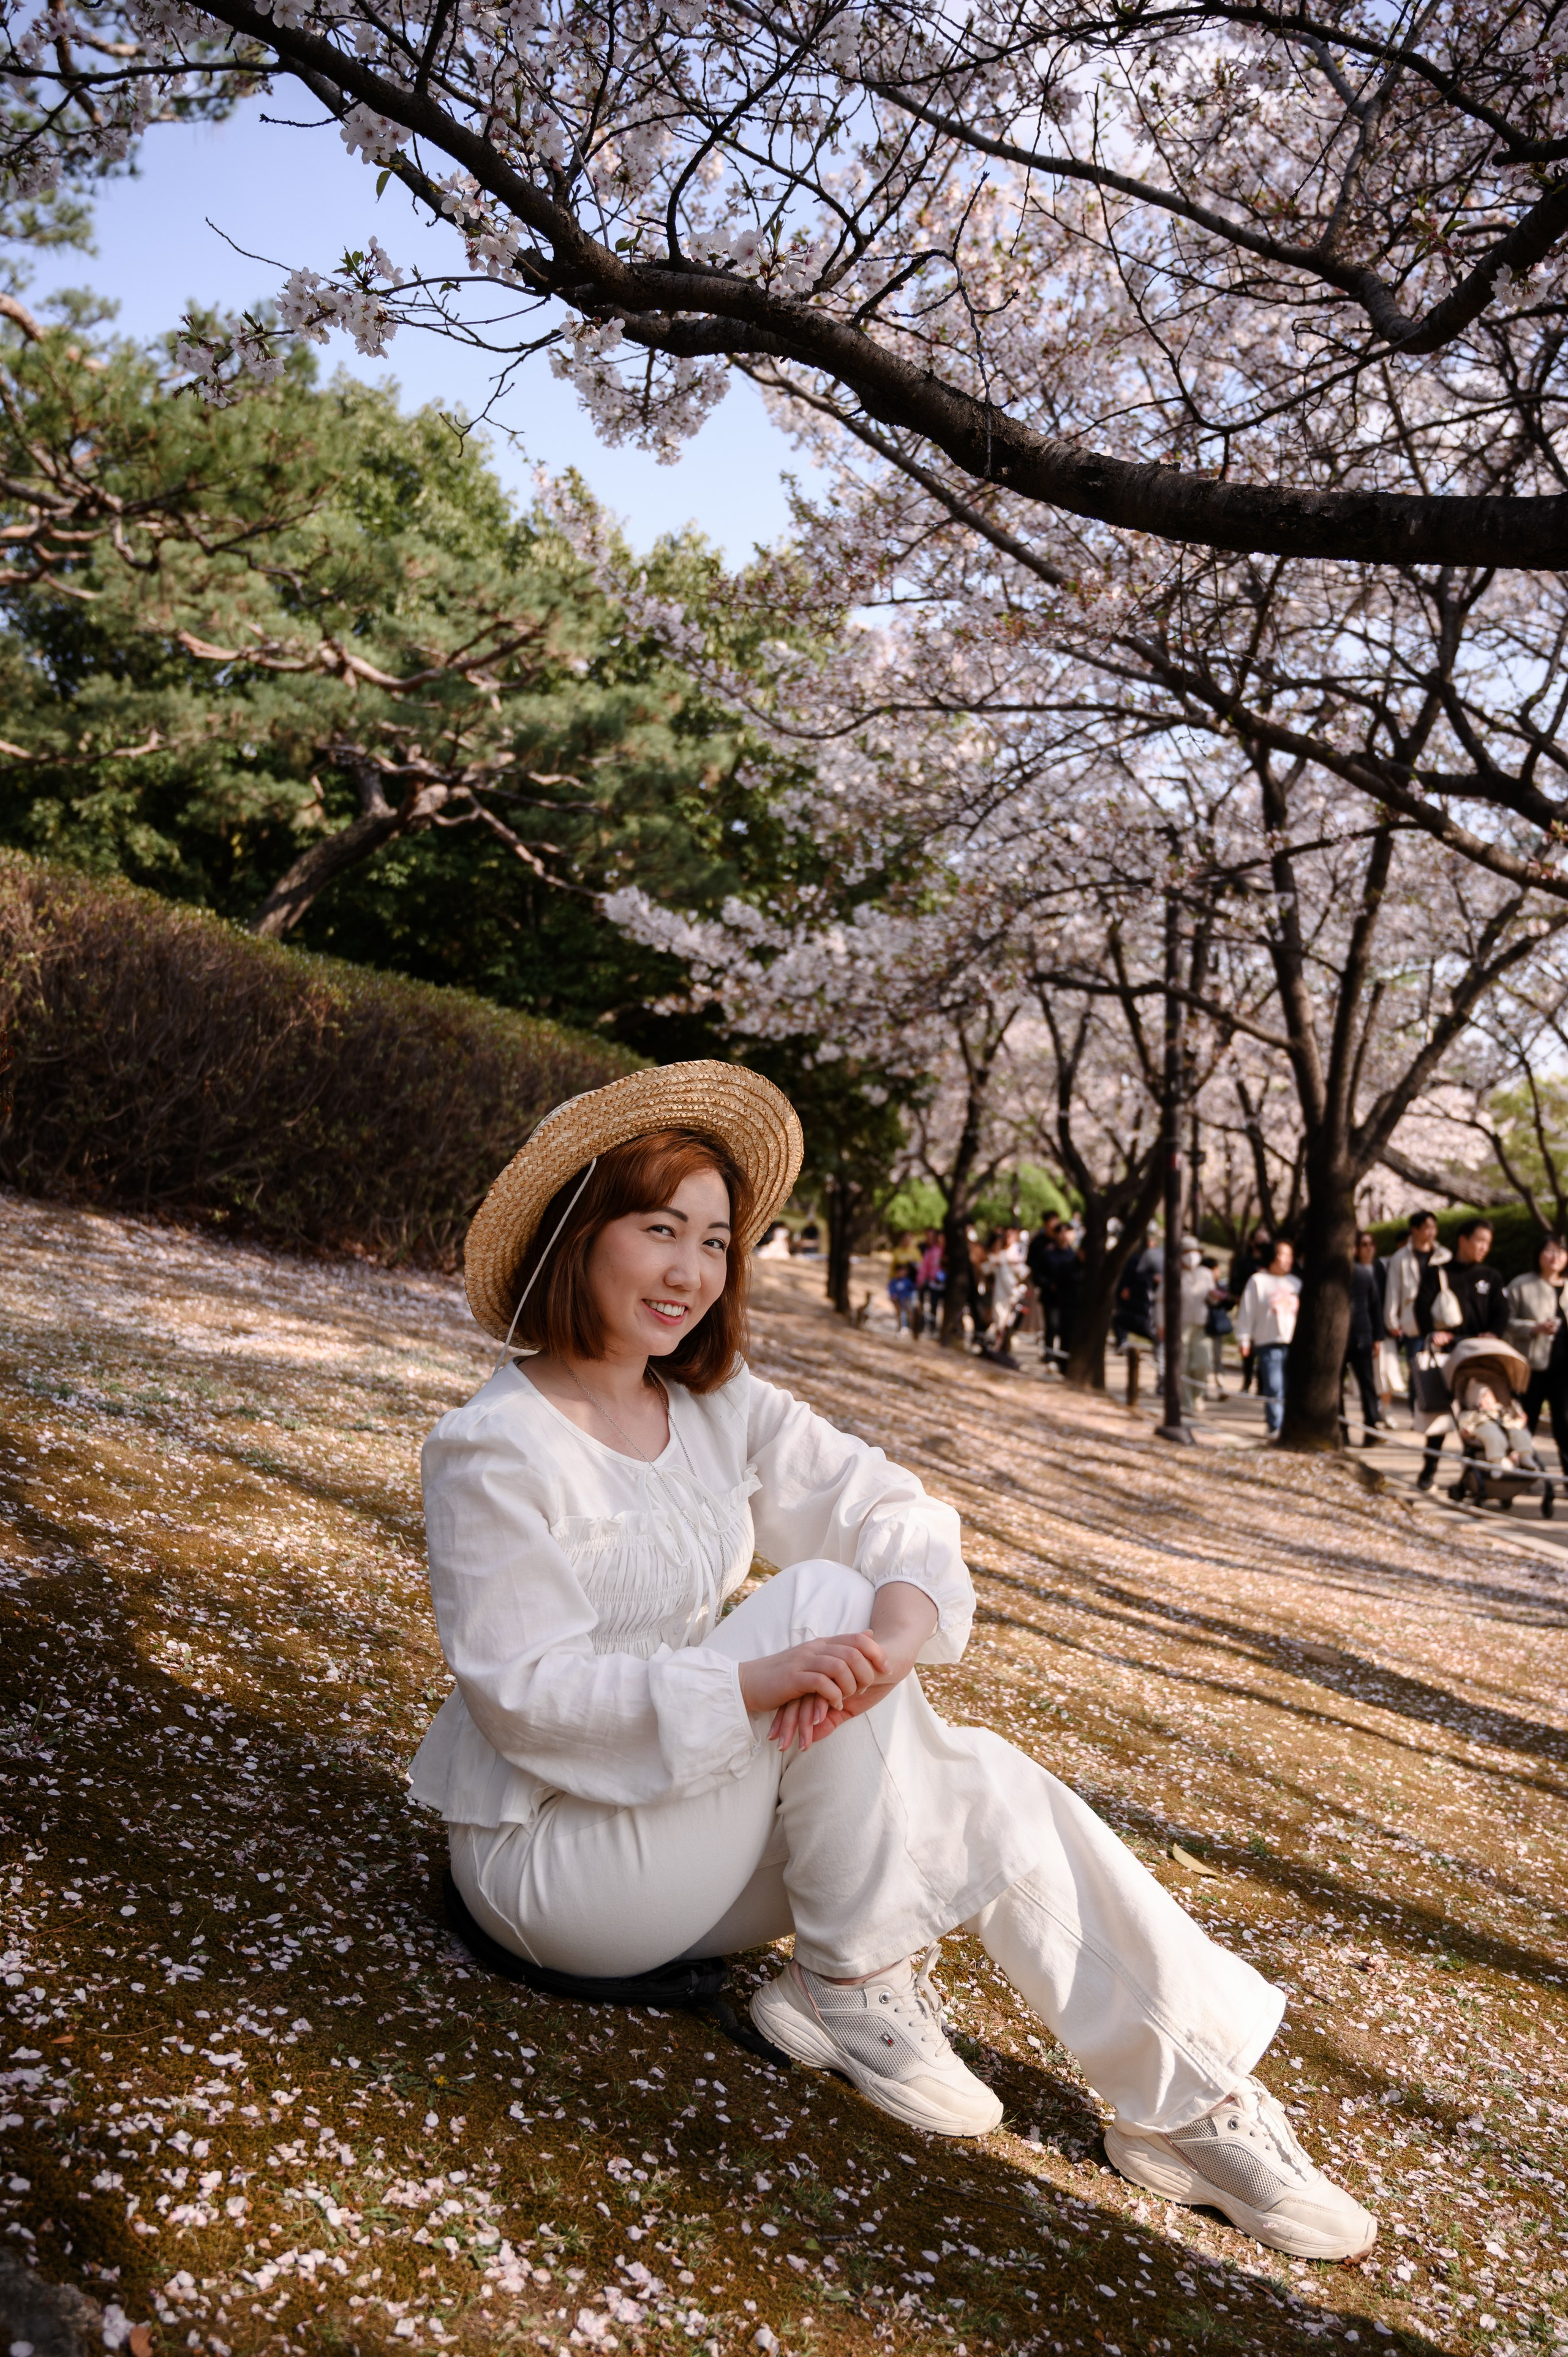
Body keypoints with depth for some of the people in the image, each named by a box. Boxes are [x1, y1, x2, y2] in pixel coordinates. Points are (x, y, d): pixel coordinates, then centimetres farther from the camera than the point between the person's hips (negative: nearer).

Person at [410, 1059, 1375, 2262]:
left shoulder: (718, 1406, 3)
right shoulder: (496, 1449, -18)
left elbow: (889, 1508, -5)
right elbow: (526, 1696, -24)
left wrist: (905, 1621, -29)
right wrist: (755, 1681, -34)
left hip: (693, 1797, 7)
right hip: (548, 1851, -7)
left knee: (981, 1781, -9)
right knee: (820, 1597, -23)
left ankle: (1191, 2093, 0)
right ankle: (856, 1986, -11)